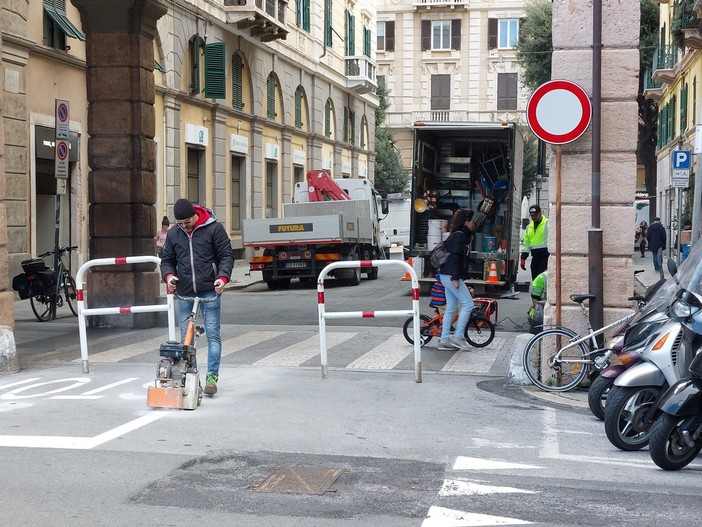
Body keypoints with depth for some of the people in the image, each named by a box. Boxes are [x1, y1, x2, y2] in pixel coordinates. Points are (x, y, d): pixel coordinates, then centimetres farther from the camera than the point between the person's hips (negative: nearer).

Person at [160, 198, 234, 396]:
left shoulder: (214, 228, -3)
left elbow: (226, 255, -3)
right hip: (184, 293, 4)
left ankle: (212, 377, -2)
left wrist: (223, 277, -18)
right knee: (185, 336, 5)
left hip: (209, 291, -4)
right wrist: (169, 275, -6)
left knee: (213, 334, -4)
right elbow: (167, 259, 15)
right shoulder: (173, 234, 9)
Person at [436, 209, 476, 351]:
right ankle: (458, 336, -6)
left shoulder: (460, 235, 18)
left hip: (447, 275, 10)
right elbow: (455, 257, -21)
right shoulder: (460, 236, -13)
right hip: (451, 276, -10)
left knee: (450, 308, 11)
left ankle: (444, 341, 12)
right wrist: (455, 277, -24)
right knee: (468, 303, -8)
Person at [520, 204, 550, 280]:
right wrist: (523, 258, 15)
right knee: (535, 277, 9)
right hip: (535, 257, 7)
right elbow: (526, 243, 21)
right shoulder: (529, 227, 17)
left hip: (545, 256, -7)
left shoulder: (547, 224, -5)